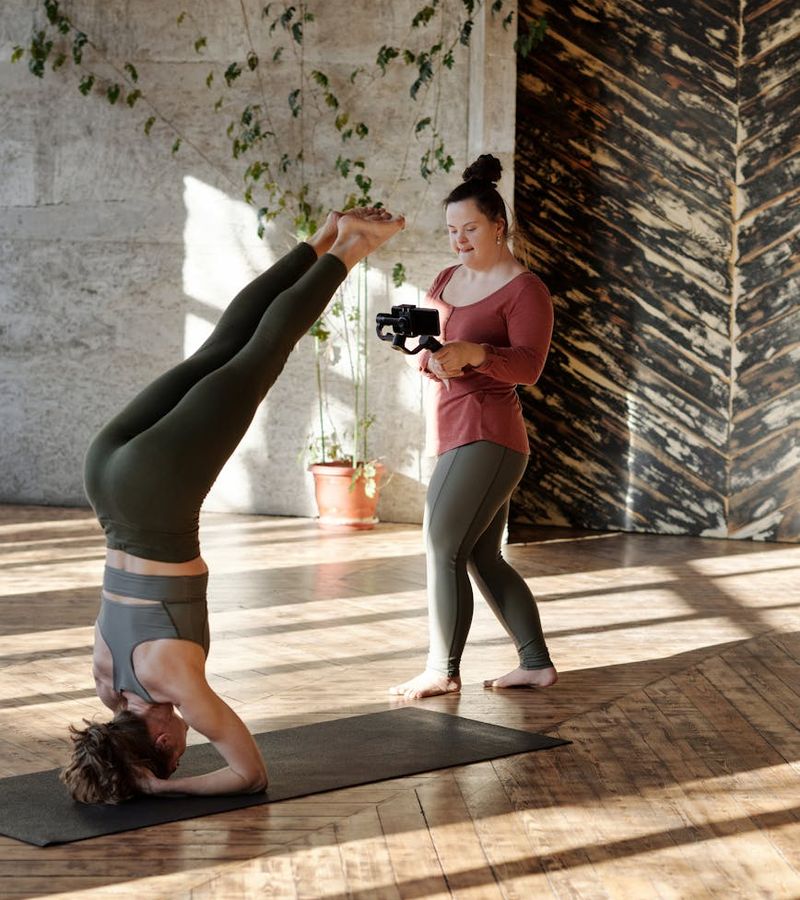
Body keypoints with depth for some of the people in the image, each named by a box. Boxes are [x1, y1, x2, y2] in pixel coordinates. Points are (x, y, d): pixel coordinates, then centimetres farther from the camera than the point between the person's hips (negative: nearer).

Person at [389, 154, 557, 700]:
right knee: (483, 559, 11)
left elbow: (529, 365, -18)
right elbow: (428, 354, 15)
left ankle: (443, 671, -2)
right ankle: (537, 664, 19)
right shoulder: (446, 281, 17)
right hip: (454, 434, 9)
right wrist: (427, 354, -9)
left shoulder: (524, 289, -7)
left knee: (443, 548, -11)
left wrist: (473, 353, -35)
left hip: (486, 436, -9)